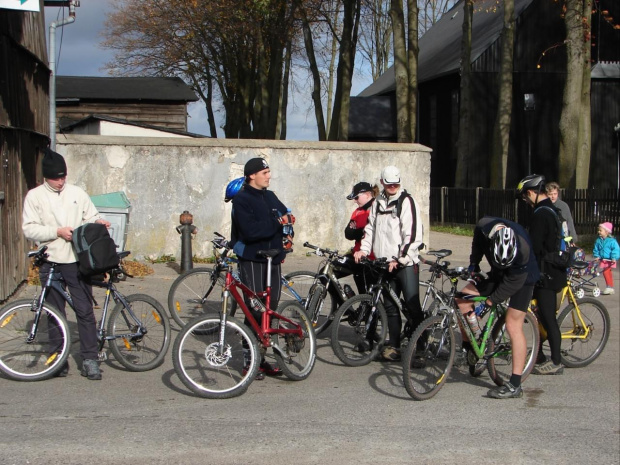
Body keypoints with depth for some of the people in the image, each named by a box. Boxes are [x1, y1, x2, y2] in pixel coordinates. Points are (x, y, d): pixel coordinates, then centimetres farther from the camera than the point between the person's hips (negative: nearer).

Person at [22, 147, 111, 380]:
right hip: (50, 262, -1)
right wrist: (57, 232, -16)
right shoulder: (35, 196, 0)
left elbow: (91, 217, 12)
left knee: (85, 310, -3)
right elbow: (29, 229, -6)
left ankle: (90, 359, 1)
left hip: (77, 261, 1)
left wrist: (98, 222, -11)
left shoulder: (77, 193, 7)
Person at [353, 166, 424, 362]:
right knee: (390, 307, 8)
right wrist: (364, 249, 6)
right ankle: (394, 346, 14)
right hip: (386, 263, 6)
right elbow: (371, 228, 22)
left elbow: (413, 234, -12)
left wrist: (400, 259, -16)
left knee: (412, 305, -9)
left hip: (406, 263, -6)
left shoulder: (406, 201, -6)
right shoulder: (378, 203, 14)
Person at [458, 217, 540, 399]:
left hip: (521, 279, -6)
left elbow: (513, 282, -25)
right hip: (498, 275, 6)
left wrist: (491, 300, -20)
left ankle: (515, 385, -10)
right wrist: (473, 264, 3)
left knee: (513, 325, -12)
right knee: (462, 298, -7)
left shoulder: (522, 250, -39)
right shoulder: (484, 226, -26)